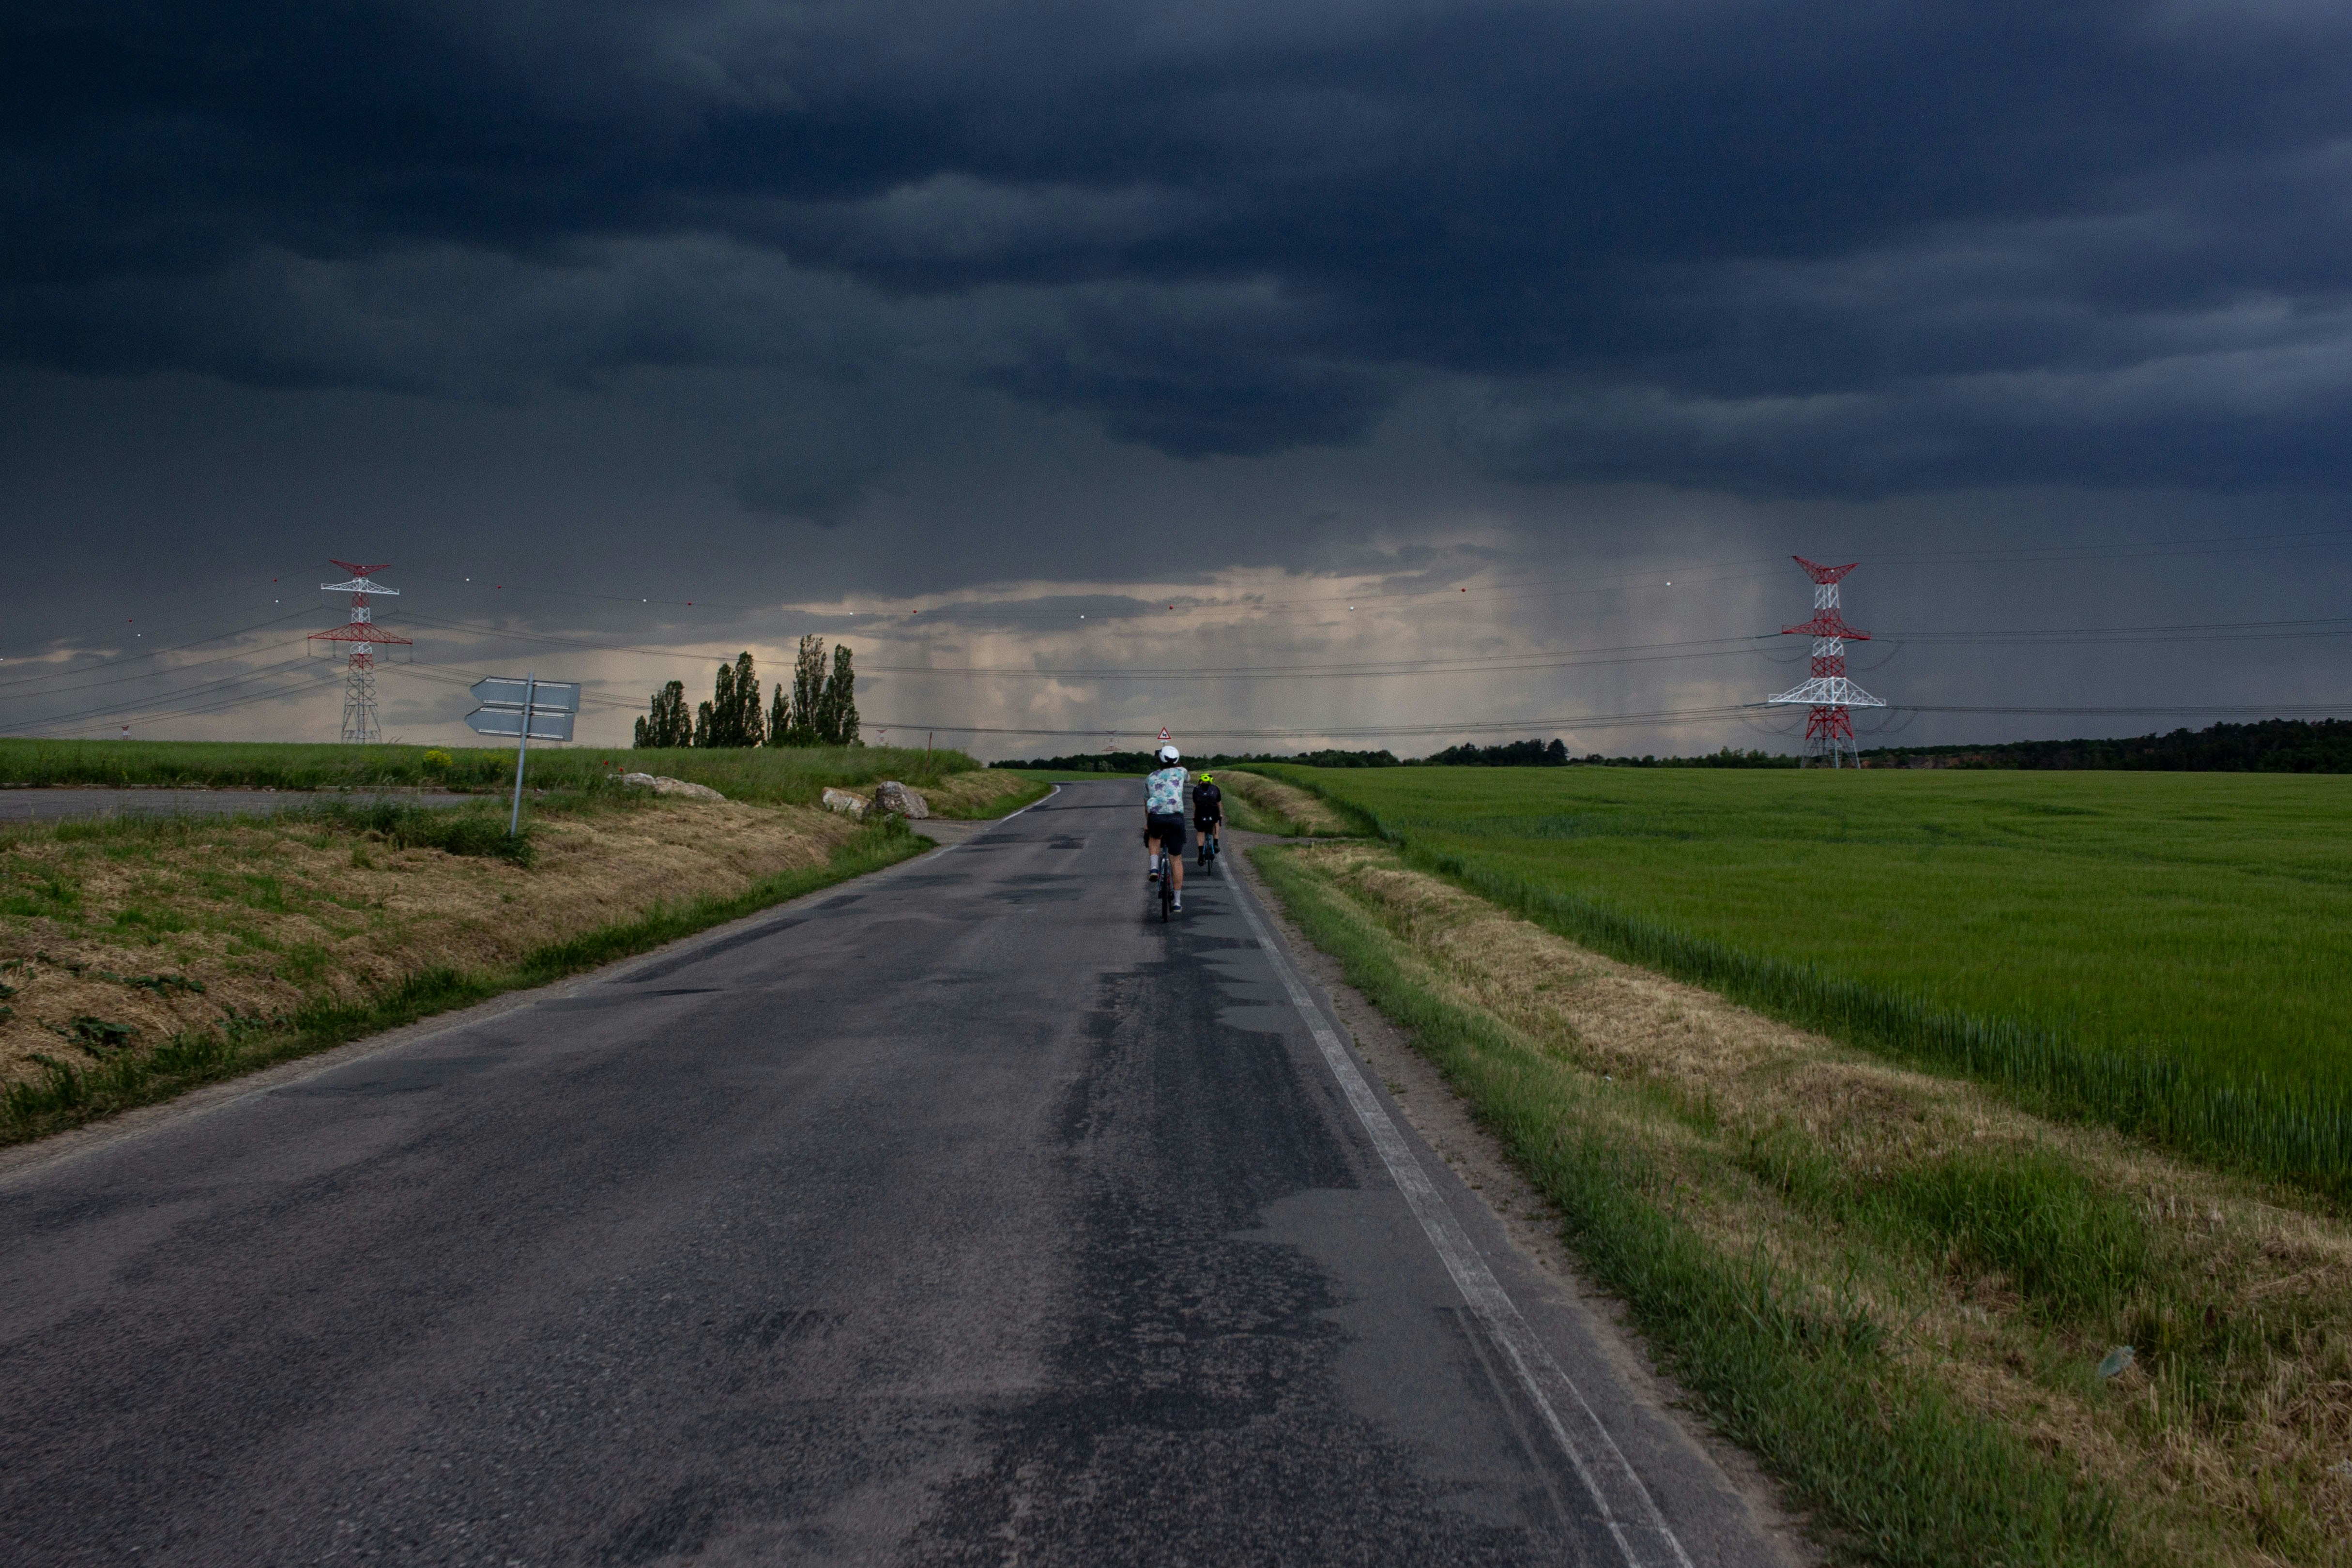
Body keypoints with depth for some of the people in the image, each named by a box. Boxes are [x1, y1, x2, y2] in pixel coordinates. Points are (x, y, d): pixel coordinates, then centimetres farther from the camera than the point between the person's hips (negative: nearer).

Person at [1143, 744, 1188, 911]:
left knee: (1154, 837, 37)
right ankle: (1178, 901, 9)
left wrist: (1147, 823, 48)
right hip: (1176, 818, -1)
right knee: (1176, 860, 9)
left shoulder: (1151, 778, 21)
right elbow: (1189, 777, 43)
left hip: (1155, 818, 1)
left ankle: (1154, 867, 10)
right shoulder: (1180, 772, 16)